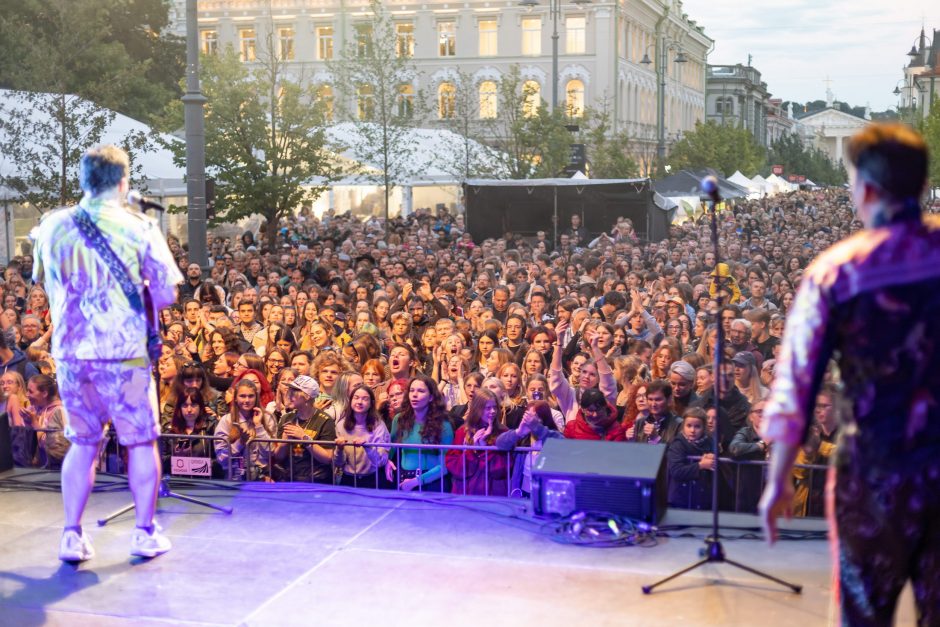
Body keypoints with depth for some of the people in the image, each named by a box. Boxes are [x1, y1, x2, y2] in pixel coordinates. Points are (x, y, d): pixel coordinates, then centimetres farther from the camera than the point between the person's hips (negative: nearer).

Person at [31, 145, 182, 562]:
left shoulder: (52, 227, 3)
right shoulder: (139, 229, -8)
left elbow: (42, 280, 19)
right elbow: (166, 295, -7)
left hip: (70, 352, 4)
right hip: (124, 353, -3)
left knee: (82, 443, 15)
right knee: (140, 442, 10)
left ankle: (72, 535, 13)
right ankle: (145, 533, 14)